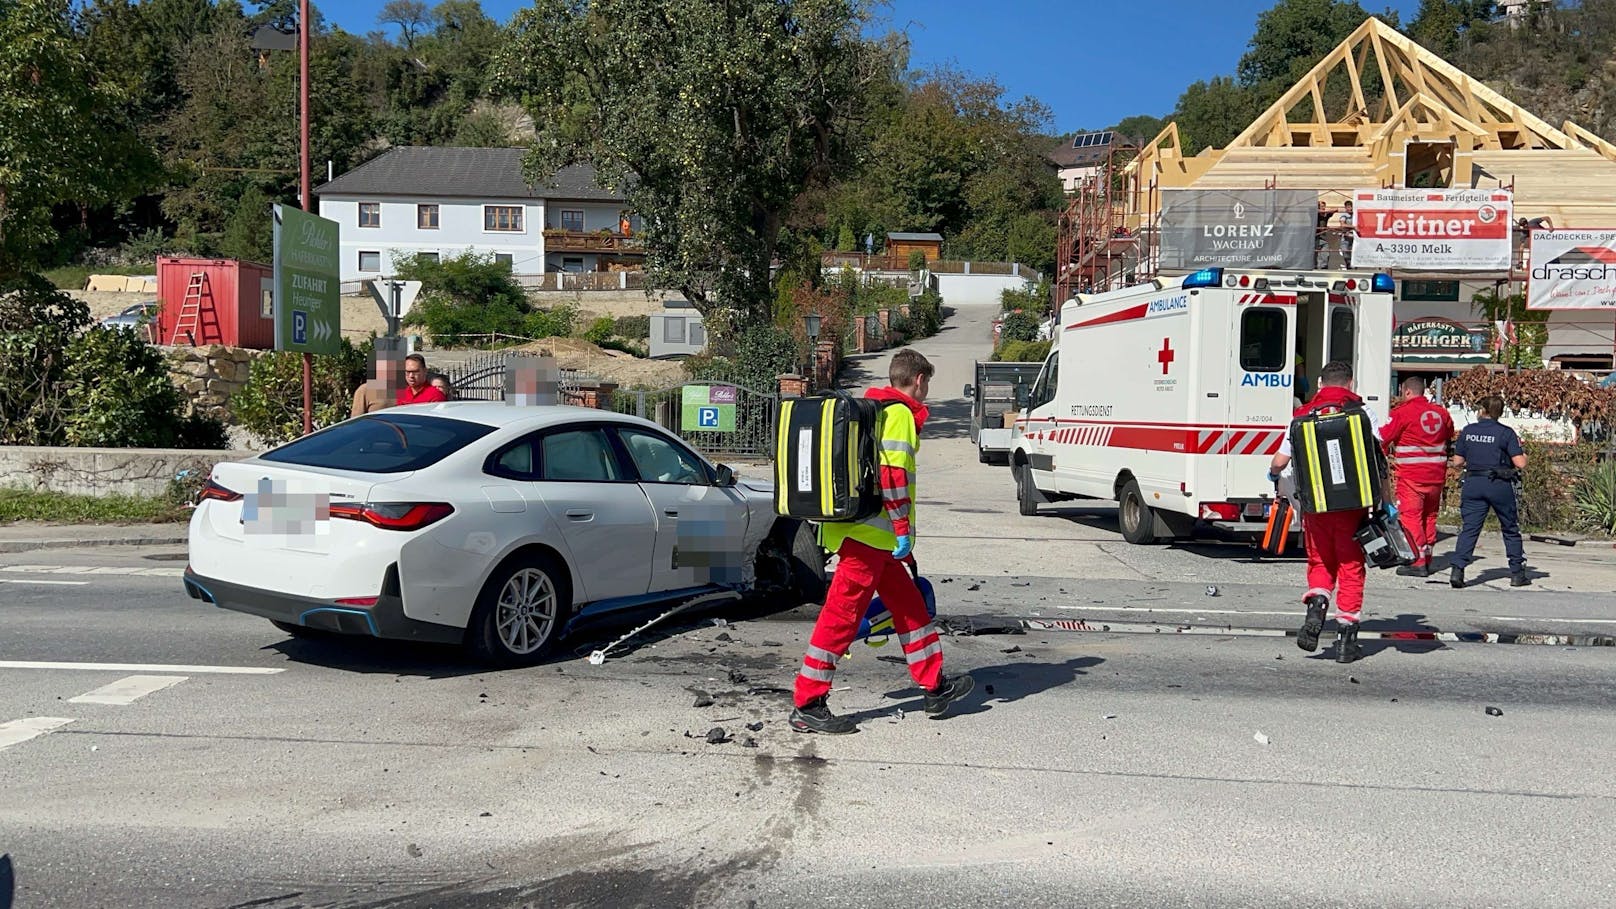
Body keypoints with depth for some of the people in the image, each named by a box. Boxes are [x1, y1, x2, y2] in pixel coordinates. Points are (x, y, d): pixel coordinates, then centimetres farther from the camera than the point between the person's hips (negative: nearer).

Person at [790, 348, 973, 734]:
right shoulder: (901, 413, -8)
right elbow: (892, 474, -19)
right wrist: (904, 530, -17)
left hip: (859, 530, 10)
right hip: (871, 533, -10)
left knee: (908, 603, 17)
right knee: (842, 613, -7)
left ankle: (936, 687, 26)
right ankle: (807, 706, -4)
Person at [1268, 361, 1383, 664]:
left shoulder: (1302, 416, 4)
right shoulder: (1362, 412, 0)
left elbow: (1279, 462, 4)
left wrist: (1273, 475, 28)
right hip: (1353, 504, -1)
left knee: (1320, 563, 17)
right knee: (1351, 568, 8)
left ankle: (1316, 606, -11)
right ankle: (1346, 638, 9)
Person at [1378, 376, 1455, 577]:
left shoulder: (1403, 412, -10)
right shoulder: (1441, 412, 9)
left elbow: (1383, 437, -9)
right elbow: (1449, 438, 22)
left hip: (1412, 474, -6)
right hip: (1436, 474, 7)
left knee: (1410, 515, -4)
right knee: (1429, 515, 14)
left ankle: (1418, 562, -8)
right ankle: (1427, 560, 19)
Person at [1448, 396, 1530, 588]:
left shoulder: (1467, 431, 3)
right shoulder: (1506, 433, -5)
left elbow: (1457, 462, 5)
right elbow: (1520, 464, -9)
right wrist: (1523, 455, 13)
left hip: (1473, 484, 2)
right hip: (1499, 485, -2)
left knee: (1469, 528, 0)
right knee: (1510, 529, 13)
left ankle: (1457, 569, -15)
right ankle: (1517, 574, 18)